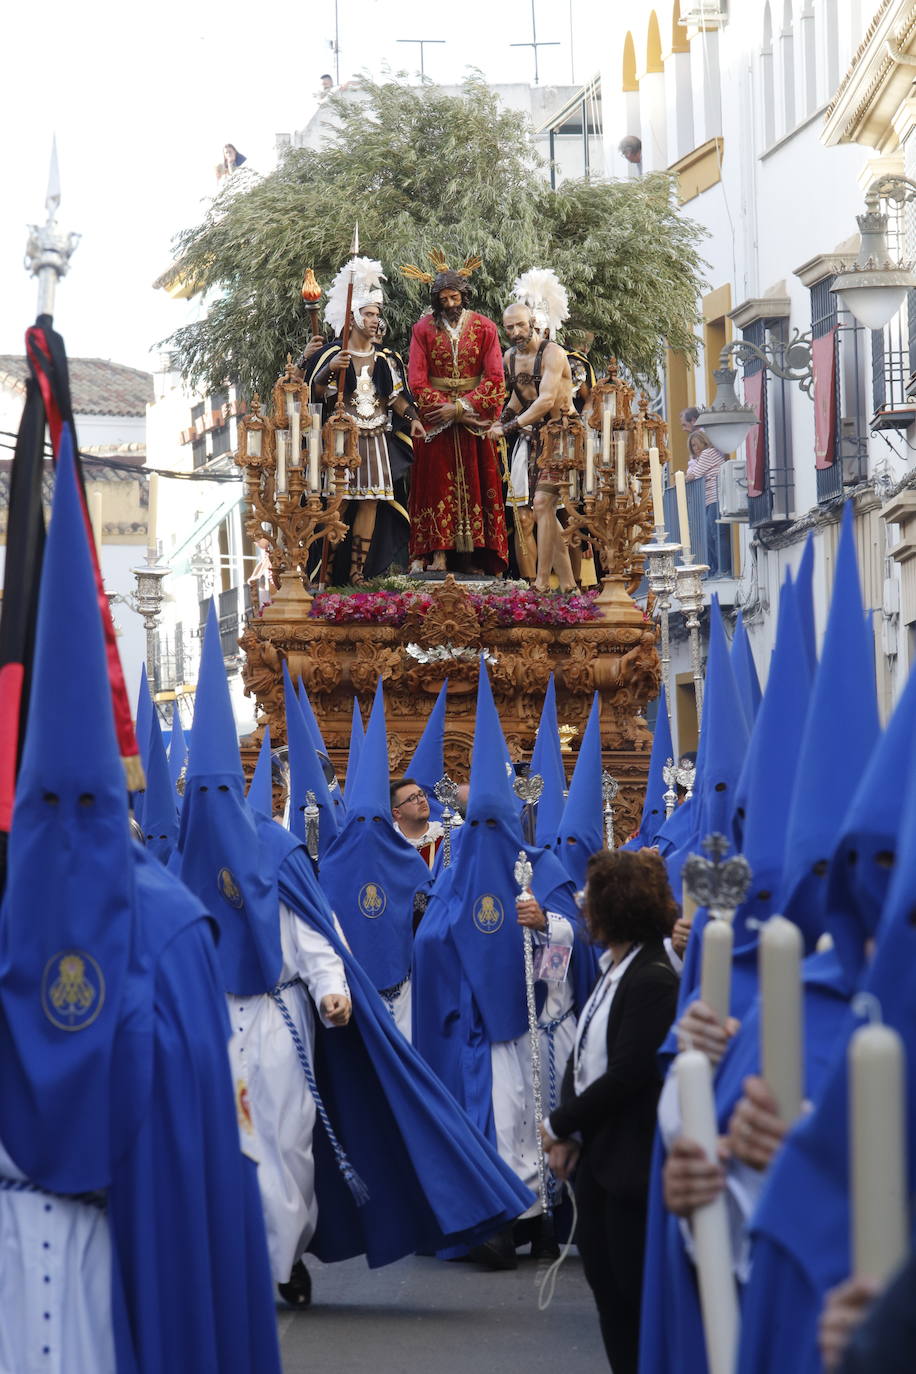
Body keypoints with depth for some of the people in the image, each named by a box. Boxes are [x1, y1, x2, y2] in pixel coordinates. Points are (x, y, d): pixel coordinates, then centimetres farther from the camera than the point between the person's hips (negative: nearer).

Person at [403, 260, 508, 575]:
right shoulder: (424, 329, 1)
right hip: (435, 416, 0)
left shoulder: (484, 327, 1)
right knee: (435, 484, -3)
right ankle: (436, 552, -5)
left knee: (473, 484, 0)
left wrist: (461, 407, -14)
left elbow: (494, 379, -4)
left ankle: (470, 555, 0)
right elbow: (417, 381, -3)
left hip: (473, 418, 0)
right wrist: (448, 409, -13)